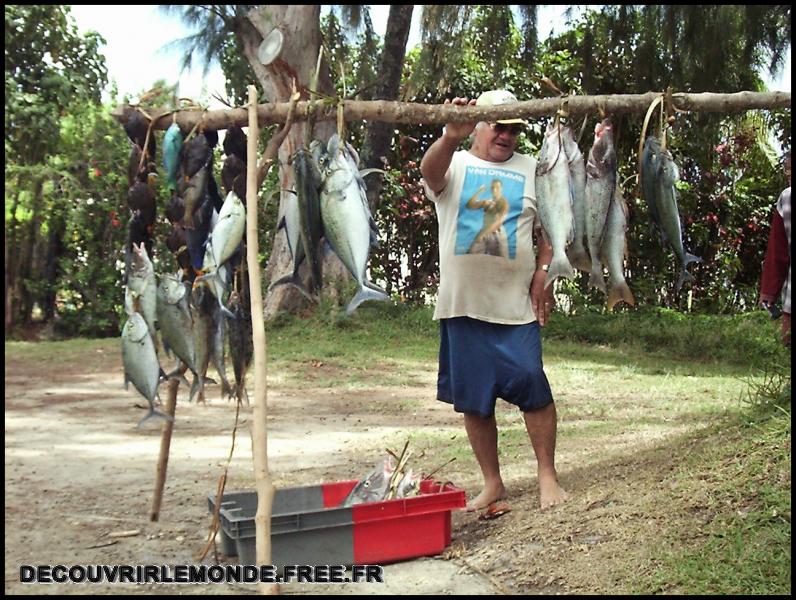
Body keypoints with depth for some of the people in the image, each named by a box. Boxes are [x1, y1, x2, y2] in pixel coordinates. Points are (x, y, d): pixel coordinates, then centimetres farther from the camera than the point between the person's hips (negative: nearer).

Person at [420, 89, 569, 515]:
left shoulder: (532, 170, 11)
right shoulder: (453, 165, 5)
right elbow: (429, 170, -19)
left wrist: (543, 274, -2)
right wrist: (450, 138, -40)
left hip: (516, 304, 0)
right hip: (462, 303, 0)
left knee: (532, 387, -9)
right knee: (472, 399, 6)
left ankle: (547, 476, 8)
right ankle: (492, 484, 20)